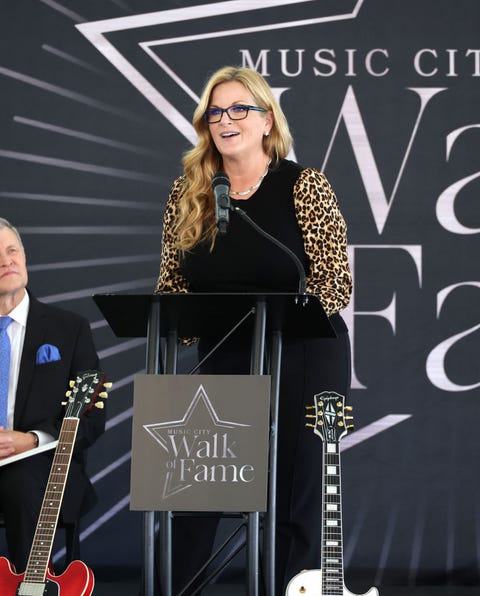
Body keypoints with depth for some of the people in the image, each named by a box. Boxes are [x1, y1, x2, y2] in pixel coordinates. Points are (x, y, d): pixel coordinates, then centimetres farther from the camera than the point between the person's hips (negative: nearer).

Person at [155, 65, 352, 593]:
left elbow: (335, 283, -11)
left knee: (295, 500, 4)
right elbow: (171, 284, 8)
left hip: (303, 361, -3)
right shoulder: (188, 193, 3)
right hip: (221, 362, 3)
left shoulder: (304, 186, -8)